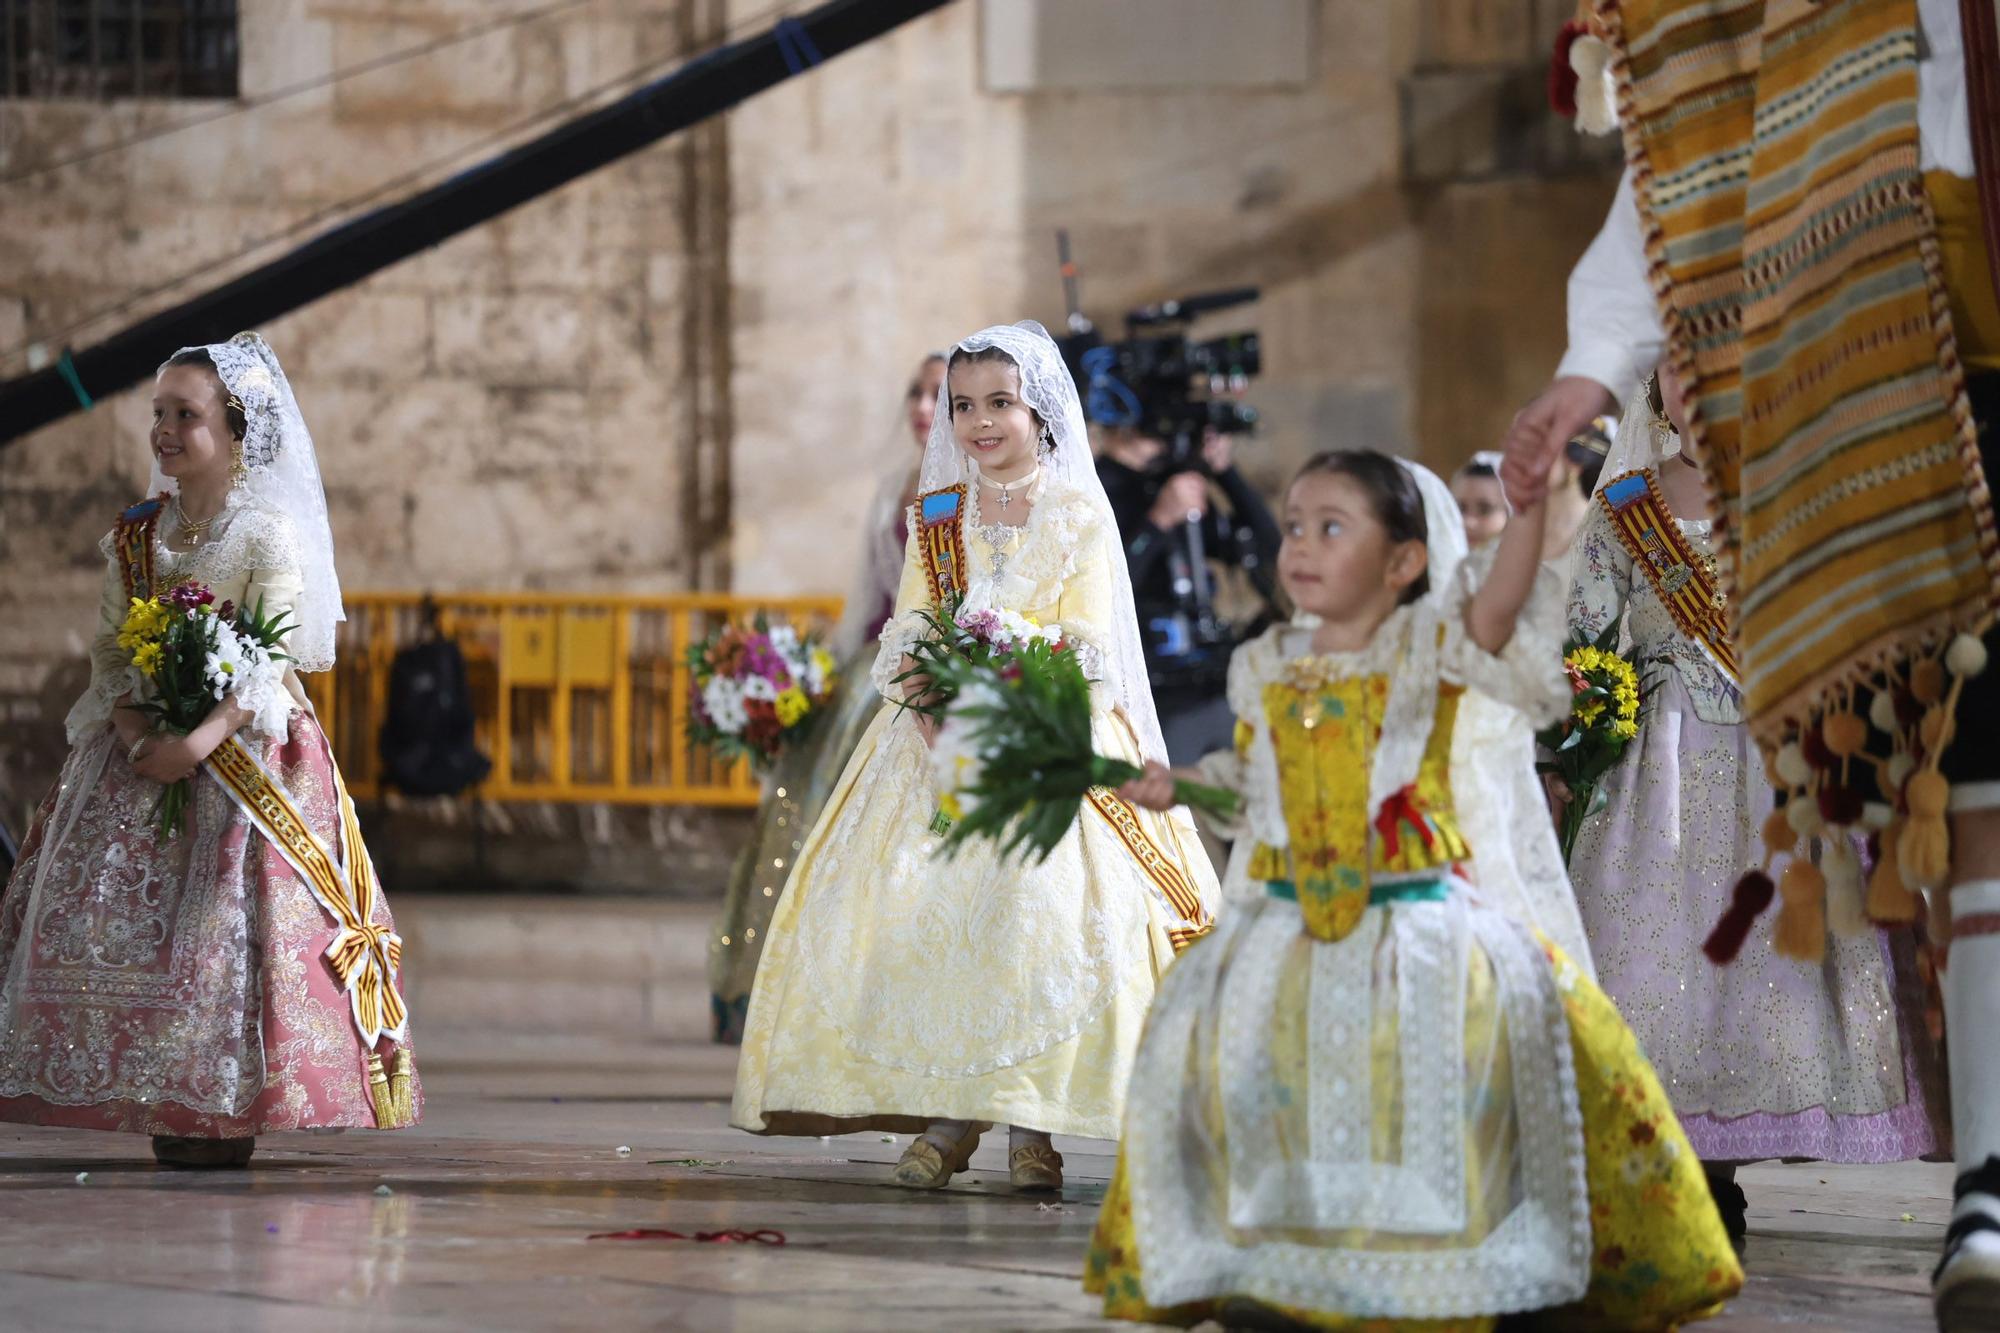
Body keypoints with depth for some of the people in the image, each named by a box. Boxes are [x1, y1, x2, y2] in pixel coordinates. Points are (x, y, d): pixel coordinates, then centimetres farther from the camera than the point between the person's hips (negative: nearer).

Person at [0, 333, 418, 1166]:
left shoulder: (270, 535, -6)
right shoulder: (135, 537, 10)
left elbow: (270, 666, -13)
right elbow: (109, 653, 6)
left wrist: (199, 743, -25)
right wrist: (135, 735, -13)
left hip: (243, 752, -5)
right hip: (141, 750, 5)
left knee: (224, 925, -11)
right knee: (105, 920, -2)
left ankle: (230, 1114, -6)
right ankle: (162, 1109, 3)